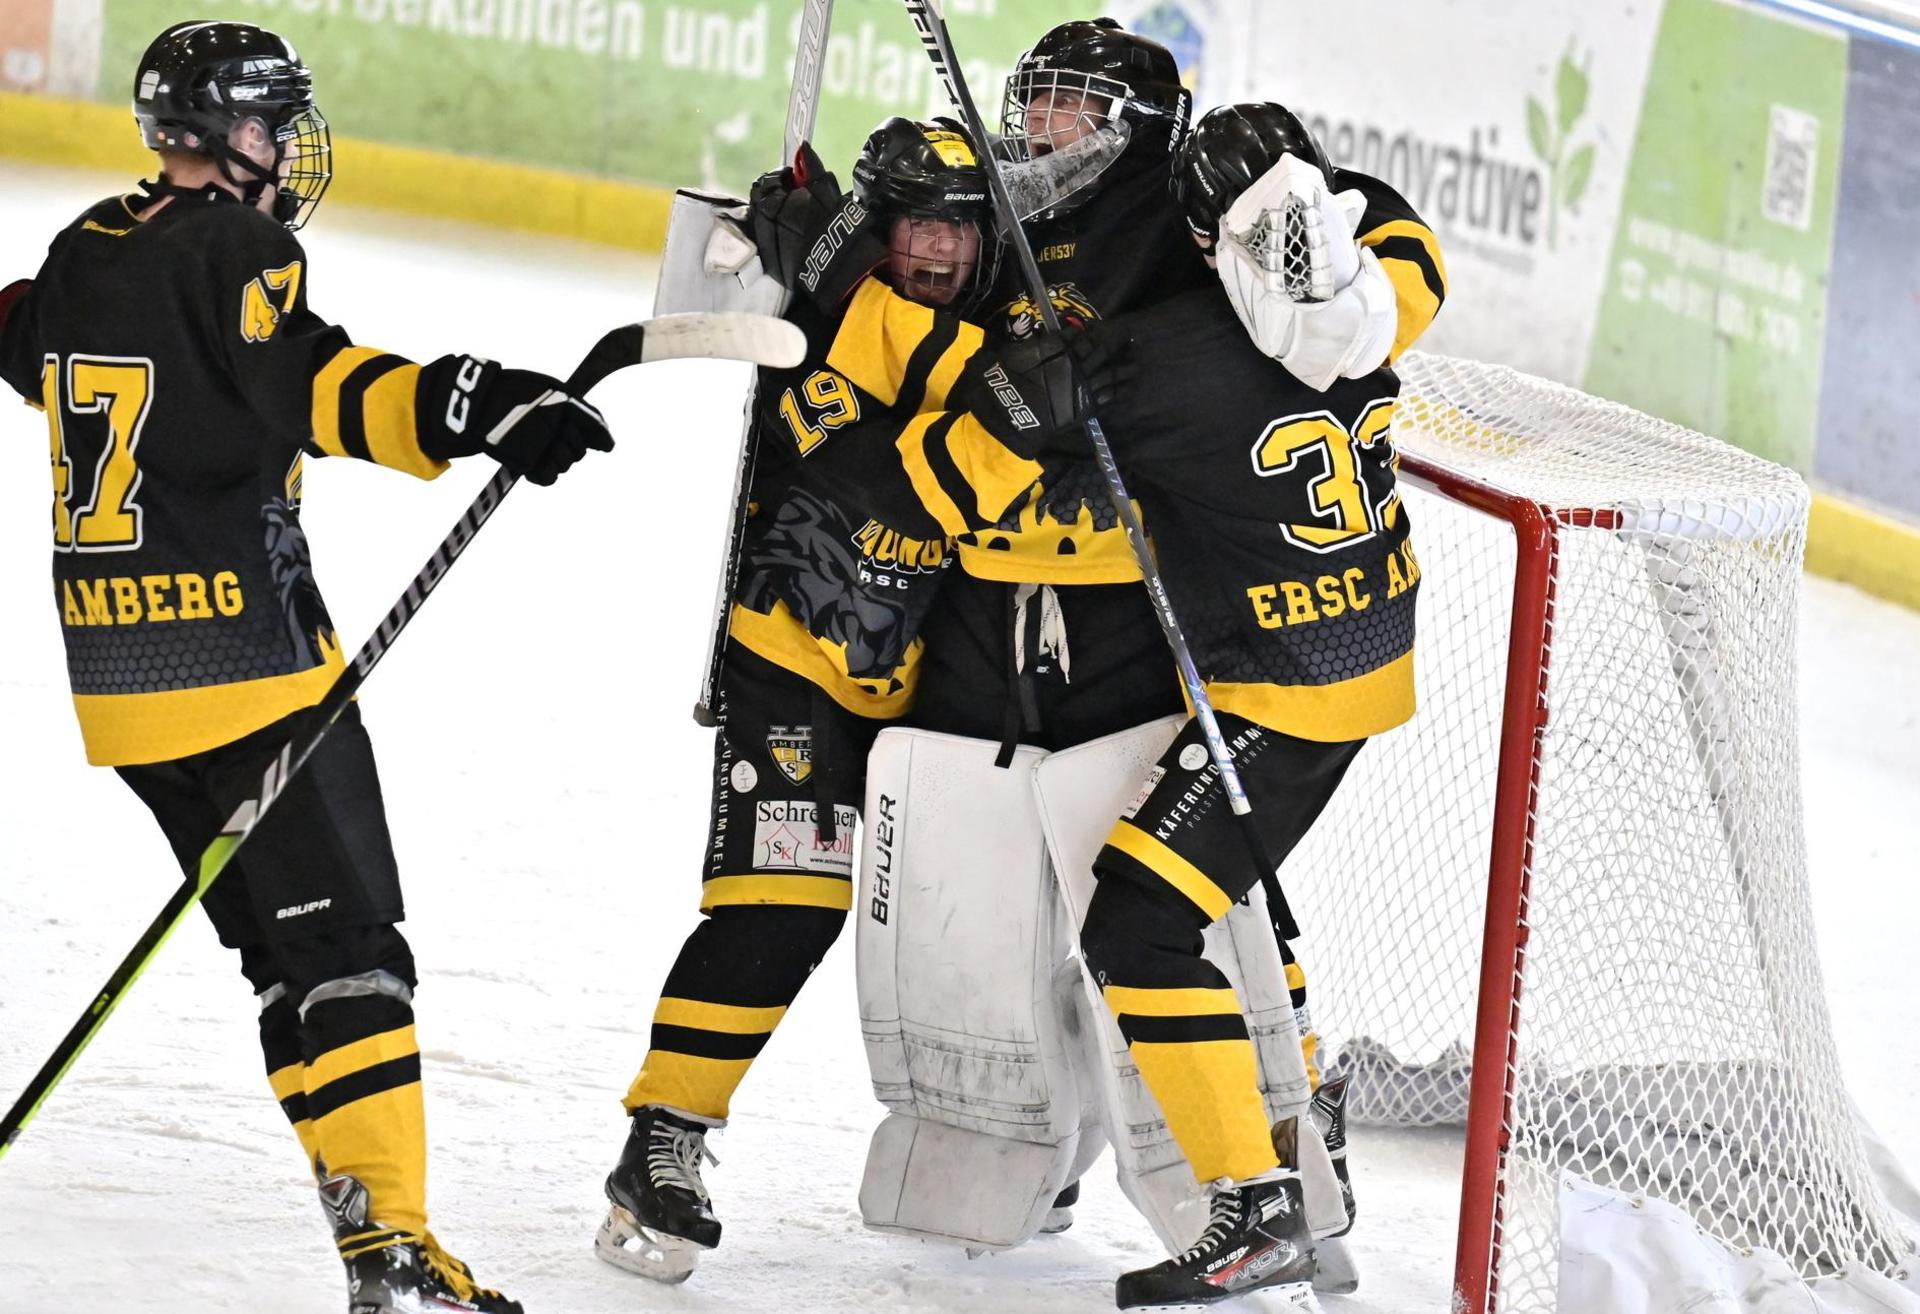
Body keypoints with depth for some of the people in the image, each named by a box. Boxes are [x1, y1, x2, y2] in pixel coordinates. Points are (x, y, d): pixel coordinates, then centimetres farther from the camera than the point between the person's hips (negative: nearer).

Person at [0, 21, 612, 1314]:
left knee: (280, 945, 15)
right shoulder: (230, 252, -12)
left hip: (116, 669, 8)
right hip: (244, 661, -8)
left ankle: (362, 1201, 15)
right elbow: (316, 385, -27)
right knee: (346, 947, -9)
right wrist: (477, 404, -35)